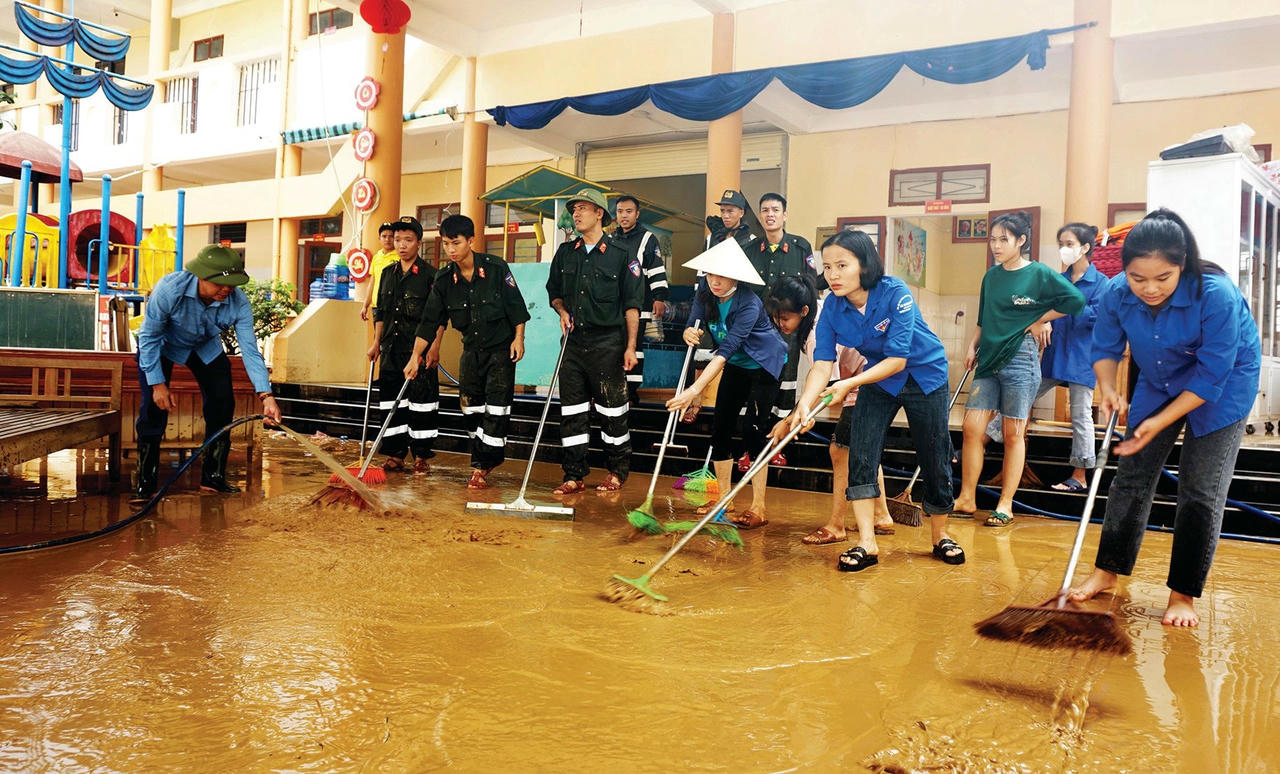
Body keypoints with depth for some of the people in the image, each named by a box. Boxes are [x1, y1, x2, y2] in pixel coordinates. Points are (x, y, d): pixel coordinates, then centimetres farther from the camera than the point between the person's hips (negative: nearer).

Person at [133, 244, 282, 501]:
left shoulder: (238, 302, -30)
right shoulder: (169, 289, -38)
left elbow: (250, 350, -29)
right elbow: (150, 337, -26)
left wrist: (266, 395, -39)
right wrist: (158, 383, -26)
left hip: (206, 347, 3)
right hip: (163, 345, -3)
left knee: (222, 405, -4)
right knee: (154, 407, -14)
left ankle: (213, 477, 11)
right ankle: (145, 484, -3)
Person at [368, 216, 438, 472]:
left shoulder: (429, 275, -5)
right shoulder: (388, 273, 13)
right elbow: (380, 312, 18)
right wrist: (376, 343, 13)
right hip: (391, 348, 6)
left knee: (421, 402, -3)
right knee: (392, 401, 8)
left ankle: (422, 456, 7)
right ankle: (395, 454, 17)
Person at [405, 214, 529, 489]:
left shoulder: (496, 267, -13)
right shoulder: (444, 279, -3)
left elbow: (516, 305, -6)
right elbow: (430, 321, -3)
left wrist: (519, 338, -9)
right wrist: (415, 357, -6)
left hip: (501, 347, -4)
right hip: (472, 348, 4)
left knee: (497, 407, -7)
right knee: (471, 406, 6)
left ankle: (482, 466, -1)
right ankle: (484, 460, 20)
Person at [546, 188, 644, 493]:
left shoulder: (621, 256, -2)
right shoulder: (565, 253, 11)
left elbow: (632, 305, -3)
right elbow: (554, 292, 22)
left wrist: (630, 346, -8)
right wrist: (562, 311, 1)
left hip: (607, 345, -4)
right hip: (573, 342, 4)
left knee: (612, 410, 3)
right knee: (571, 411, 5)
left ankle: (617, 472, 17)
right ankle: (574, 476, 12)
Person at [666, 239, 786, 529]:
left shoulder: (749, 304, -32)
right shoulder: (705, 290, -12)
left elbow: (726, 349, -39)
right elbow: (694, 323, -9)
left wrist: (695, 390, -45)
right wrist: (690, 333, -36)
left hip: (764, 366, -7)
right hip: (736, 365, 7)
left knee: (752, 430, -14)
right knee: (721, 428, 4)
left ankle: (758, 508, -7)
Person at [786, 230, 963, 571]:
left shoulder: (895, 293, -29)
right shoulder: (832, 306, -16)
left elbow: (897, 360, -29)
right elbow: (822, 363, -20)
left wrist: (851, 384, -34)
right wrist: (804, 404, -36)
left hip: (925, 374, -3)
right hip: (878, 378, 3)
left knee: (934, 460, 4)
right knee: (860, 454, -11)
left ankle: (940, 536, 26)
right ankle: (866, 543, -4)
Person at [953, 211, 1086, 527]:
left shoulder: (1039, 273, -5)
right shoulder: (991, 275, 11)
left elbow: (1076, 299, -10)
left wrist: (1040, 321, -5)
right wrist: (973, 347, 10)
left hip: (1020, 357, -5)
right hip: (989, 358, 5)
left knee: (1013, 434, 1)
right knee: (971, 427, -1)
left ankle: (1005, 505, 9)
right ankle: (966, 499, 8)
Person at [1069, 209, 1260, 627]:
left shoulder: (1217, 296, -34)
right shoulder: (1116, 294, -22)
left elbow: (1211, 376, -28)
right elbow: (1106, 348, -6)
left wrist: (1161, 422, -29)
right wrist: (1108, 389, -25)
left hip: (1223, 388, -4)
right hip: (1158, 384, 4)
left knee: (1201, 491, -5)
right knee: (1131, 476, 6)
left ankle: (1183, 595, 8)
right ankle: (1107, 572, 19)